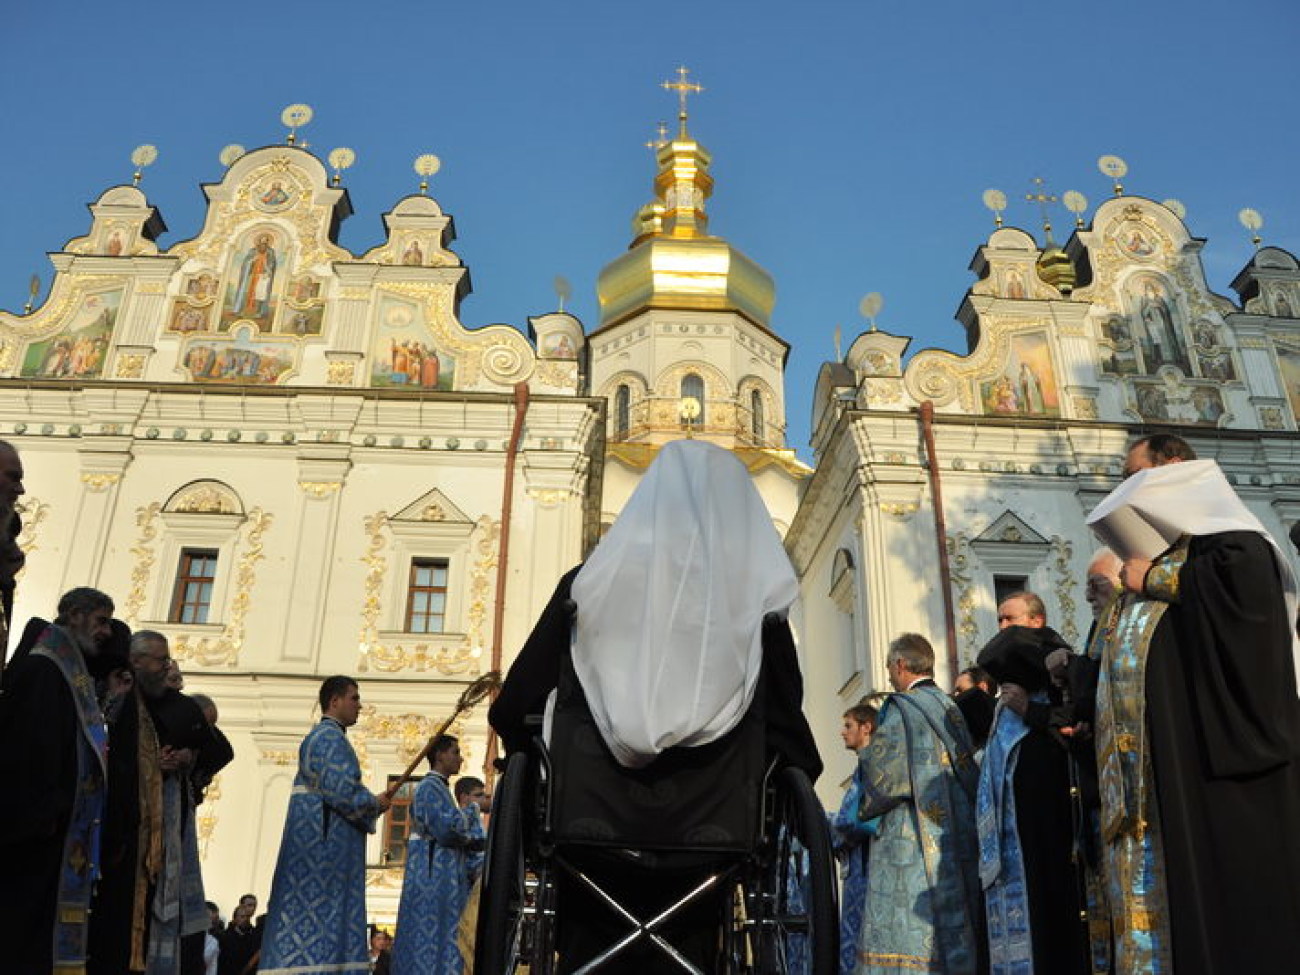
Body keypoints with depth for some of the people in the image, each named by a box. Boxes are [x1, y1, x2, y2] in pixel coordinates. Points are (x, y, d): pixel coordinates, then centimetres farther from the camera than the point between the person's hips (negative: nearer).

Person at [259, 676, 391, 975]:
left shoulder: (327, 736, 23)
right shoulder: (329, 736, -9)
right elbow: (339, 789, -20)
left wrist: (369, 803, 12)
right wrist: (374, 804, -5)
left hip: (324, 842, 10)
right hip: (324, 842, -10)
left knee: (317, 916, 6)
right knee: (318, 916, -11)